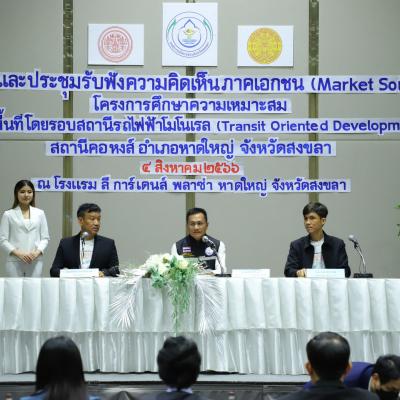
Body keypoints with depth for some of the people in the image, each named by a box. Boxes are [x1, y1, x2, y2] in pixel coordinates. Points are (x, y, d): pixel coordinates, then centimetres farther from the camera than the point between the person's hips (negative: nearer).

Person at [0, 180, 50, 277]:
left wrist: (37, 252, -9)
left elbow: (45, 238, 10)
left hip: (35, 261, 2)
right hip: (14, 262, -1)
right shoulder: (8, 215, 6)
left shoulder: (40, 213, 11)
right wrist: (18, 253, -12)